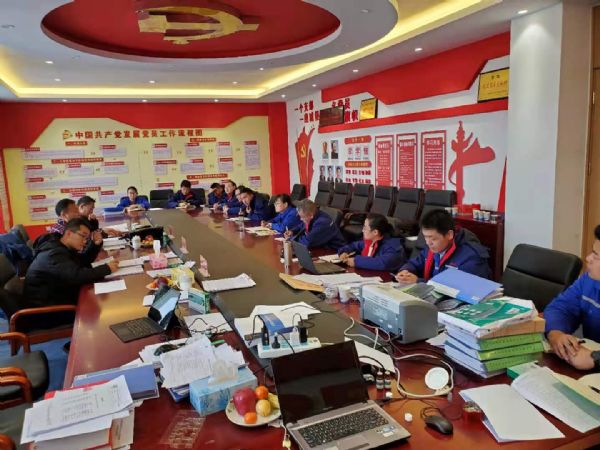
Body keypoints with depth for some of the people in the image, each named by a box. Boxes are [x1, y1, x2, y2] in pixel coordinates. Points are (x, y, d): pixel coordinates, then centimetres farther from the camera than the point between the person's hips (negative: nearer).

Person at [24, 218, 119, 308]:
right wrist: (107, 269, -27)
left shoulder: (62, 247, 7)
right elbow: (76, 276, -35)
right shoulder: (54, 253, -24)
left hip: (55, 298, 9)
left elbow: (85, 261, 16)